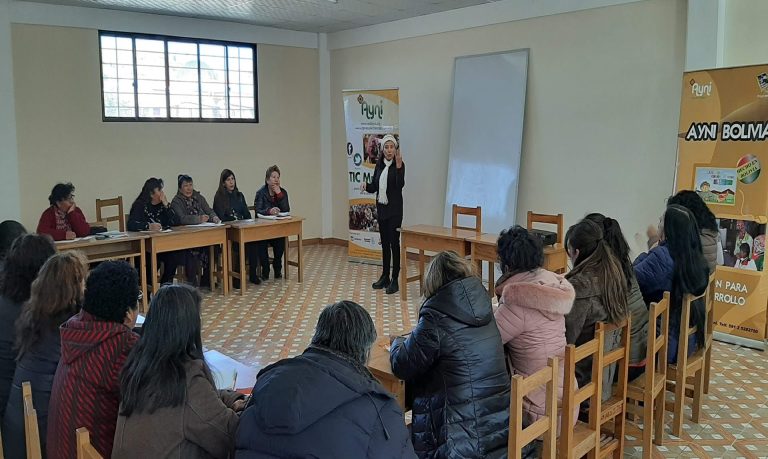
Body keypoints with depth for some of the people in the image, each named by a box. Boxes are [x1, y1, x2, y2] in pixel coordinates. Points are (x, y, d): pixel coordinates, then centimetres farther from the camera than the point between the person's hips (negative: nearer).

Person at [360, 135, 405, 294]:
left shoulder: (399, 165, -9)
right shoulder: (379, 165, 8)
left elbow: (400, 184, -24)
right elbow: (374, 186, 11)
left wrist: (398, 166, -35)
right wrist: (365, 186, -10)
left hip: (394, 210, -6)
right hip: (381, 208, 6)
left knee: (394, 243, -5)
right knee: (384, 243, 12)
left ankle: (395, 280, 0)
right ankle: (385, 277, 22)